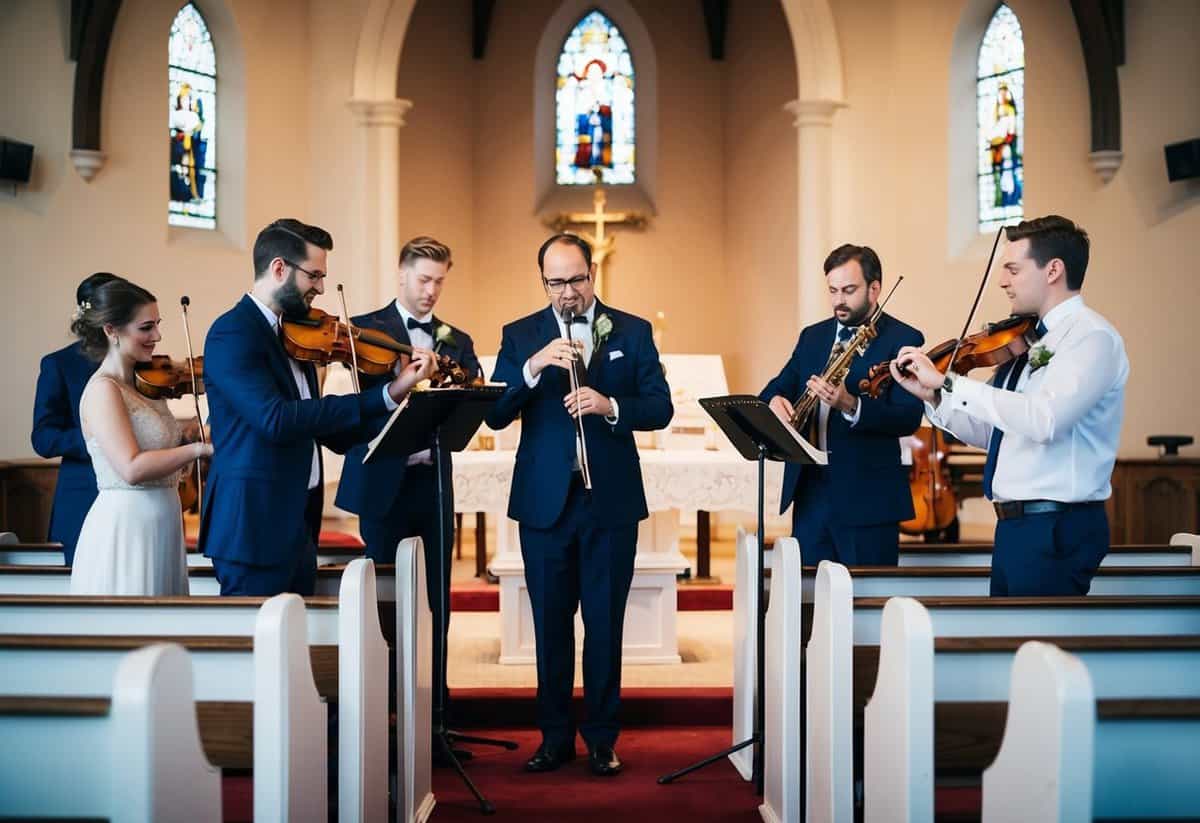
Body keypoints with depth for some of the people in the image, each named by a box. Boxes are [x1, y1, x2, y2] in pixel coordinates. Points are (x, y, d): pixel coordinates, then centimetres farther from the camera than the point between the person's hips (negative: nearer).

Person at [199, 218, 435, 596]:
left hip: (297, 527, 8)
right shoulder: (232, 334, -12)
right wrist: (381, 399, -22)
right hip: (254, 526, -8)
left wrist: (394, 392, 0)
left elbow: (330, 433, 13)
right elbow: (276, 420, -25)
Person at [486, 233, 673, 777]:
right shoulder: (520, 335, 5)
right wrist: (533, 367, -21)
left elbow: (660, 408, -2)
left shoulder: (633, 332, 5)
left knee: (605, 624, 6)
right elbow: (495, 415, -5)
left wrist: (610, 406, -20)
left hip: (611, 499, -1)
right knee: (550, 624, 9)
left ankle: (601, 739, 18)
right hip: (544, 500, 1)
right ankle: (555, 737, 21)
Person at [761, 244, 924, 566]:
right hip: (809, 492, 5)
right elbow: (777, 389, 15)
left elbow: (908, 418, -14)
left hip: (867, 498, -5)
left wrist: (850, 406, -31)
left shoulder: (903, 340, -5)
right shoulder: (812, 337, 14)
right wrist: (775, 401, -10)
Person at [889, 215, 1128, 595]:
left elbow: (1043, 419, -30)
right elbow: (989, 431, 15)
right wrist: (932, 396, 1)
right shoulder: (1030, 340, 13)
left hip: (1055, 533, -8)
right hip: (1013, 526, 8)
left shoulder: (1092, 336, -13)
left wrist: (948, 382, -25)